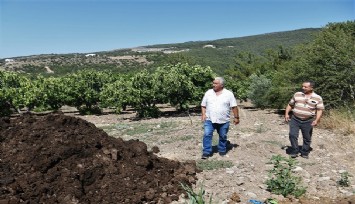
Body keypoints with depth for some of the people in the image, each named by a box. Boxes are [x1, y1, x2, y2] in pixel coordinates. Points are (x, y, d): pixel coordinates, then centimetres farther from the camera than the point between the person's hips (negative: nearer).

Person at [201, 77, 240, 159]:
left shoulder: (229, 94, -2)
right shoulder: (208, 93, 5)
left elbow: (234, 107, -1)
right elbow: (203, 105, 9)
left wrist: (236, 117, -2)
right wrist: (203, 114, -3)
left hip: (223, 121, -1)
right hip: (209, 120, 1)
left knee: (223, 136, 10)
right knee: (207, 134, -9)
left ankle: (222, 151, 28)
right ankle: (206, 152, -2)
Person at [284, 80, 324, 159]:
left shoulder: (318, 98, 0)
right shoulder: (297, 94, 6)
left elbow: (320, 110, -1)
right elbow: (290, 104, 12)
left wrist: (316, 120, -13)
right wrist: (286, 114, 1)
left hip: (308, 121, -1)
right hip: (295, 119, 1)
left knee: (307, 138, 8)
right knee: (292, 135, -7)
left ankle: (305, 153, 25)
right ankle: (294, 151, 9)